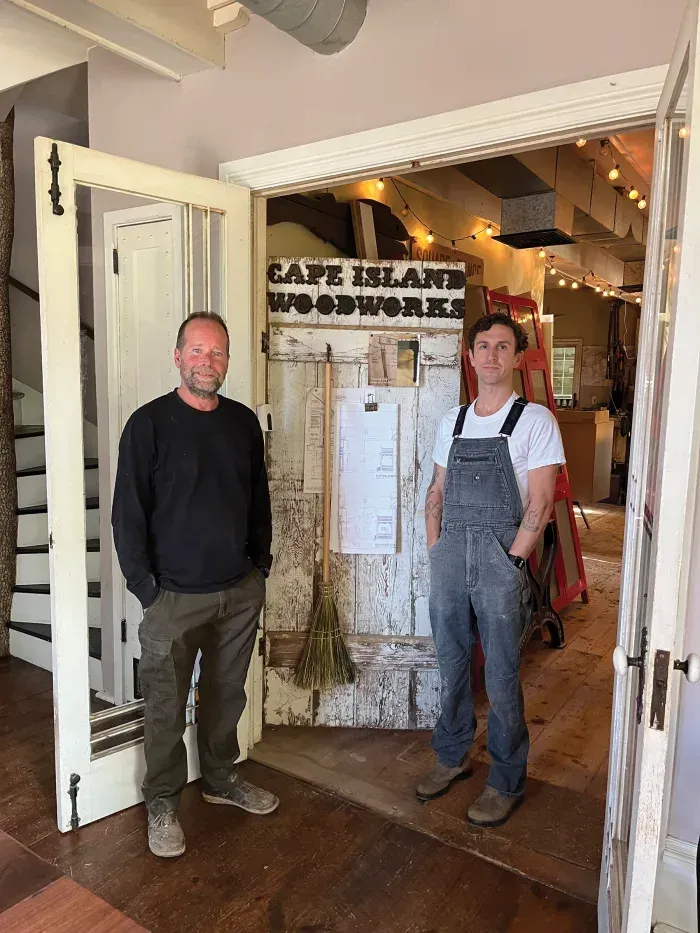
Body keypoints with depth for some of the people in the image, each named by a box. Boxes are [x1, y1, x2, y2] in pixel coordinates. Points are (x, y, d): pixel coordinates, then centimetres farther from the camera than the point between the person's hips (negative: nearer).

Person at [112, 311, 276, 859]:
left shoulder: (244, 422, 4)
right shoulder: (149, 424, -10)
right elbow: (128, 514, -9)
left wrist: (261, 565, 9)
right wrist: (147, 588, -11)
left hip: (241, 592, 4)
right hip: (175, 595, -4)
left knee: (227, 695, 19)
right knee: (167, 707, 8)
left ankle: (221, 778, 40)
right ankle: (163, 804, 30)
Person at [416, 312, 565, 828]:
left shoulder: (535, 420, -5)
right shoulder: (452, 421, 10)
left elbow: (539, 504, -9)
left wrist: (510, 563, -12)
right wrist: (436, 548, 6)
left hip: (500, 559, -5)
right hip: (449, 557, 5)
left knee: (502, 678, 4)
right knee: (451, 665, 16)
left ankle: (507, 783, 24)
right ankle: (453, 756, 36)